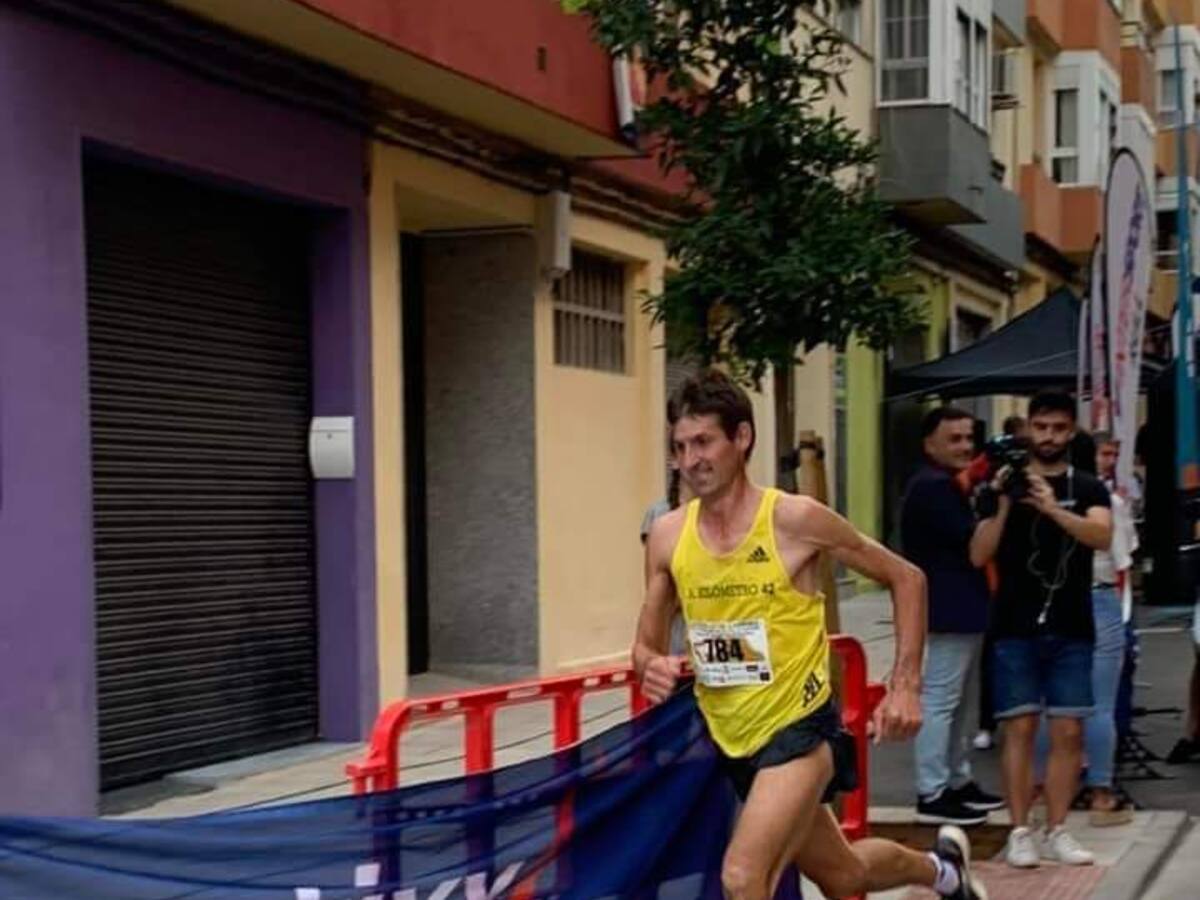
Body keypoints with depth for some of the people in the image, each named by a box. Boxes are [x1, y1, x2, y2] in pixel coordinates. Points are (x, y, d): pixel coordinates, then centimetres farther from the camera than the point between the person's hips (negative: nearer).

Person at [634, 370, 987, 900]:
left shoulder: (794, 520, -16)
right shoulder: (668, 536, -4)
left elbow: (906, 578, -4)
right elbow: (647, 643, 8)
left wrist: (905, 686, -10)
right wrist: (651, 667, -15)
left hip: (801, 732, -6)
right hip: (734, 744, 6)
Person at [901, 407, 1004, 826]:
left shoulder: (946, 485, 19)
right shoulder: (932, 488, -16)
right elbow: (971, 541, -21)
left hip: (962, 611, 11)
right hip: (949, 613, -11)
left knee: (965, 700, 17)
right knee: (940, 700, -8)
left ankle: (958, 781, 26)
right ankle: (932, 795, -5)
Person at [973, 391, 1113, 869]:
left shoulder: (1087, 488, 8)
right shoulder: (1006, 485, 6)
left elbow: (1102, 536, -13)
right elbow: (980, 554, -3)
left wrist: (1053, 508, -28)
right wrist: (1004, 505, -16)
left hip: (1071, 630, 1)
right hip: (1016, 628, -1)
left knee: (1068, 731, 1)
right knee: (1020, 727, -3)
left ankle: (1056, 831, 9)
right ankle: (1020, 832, 2)